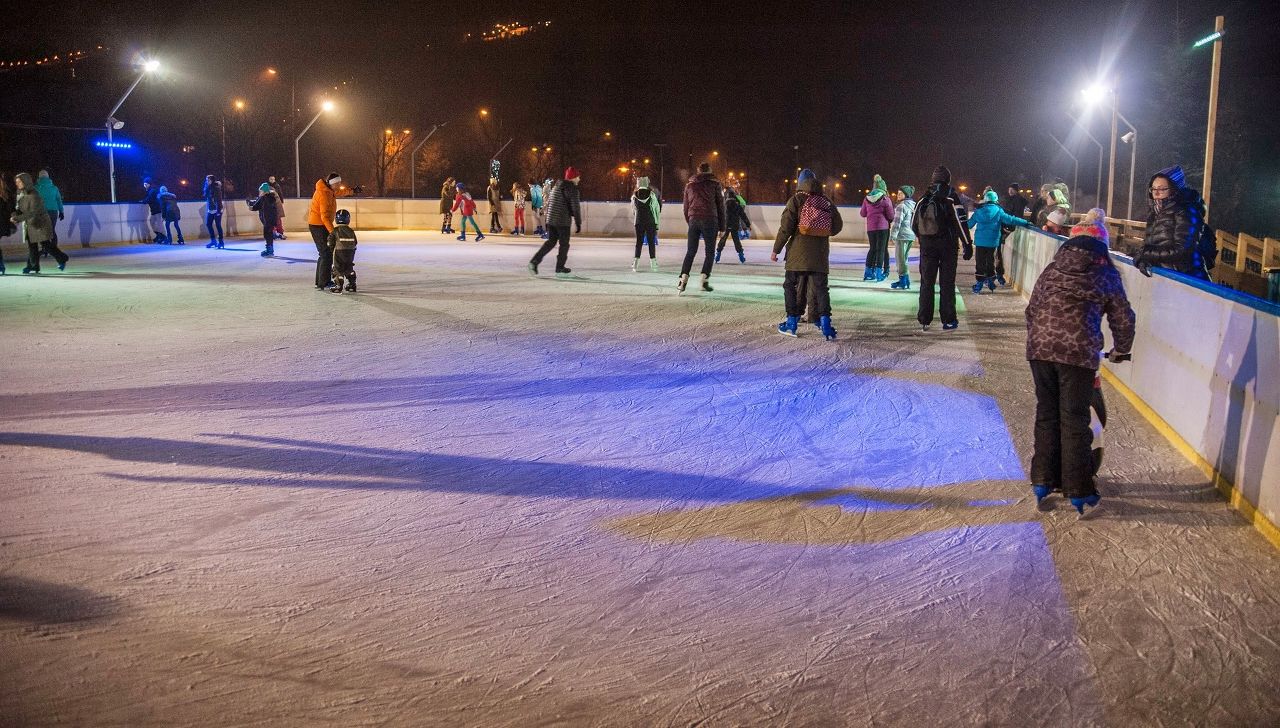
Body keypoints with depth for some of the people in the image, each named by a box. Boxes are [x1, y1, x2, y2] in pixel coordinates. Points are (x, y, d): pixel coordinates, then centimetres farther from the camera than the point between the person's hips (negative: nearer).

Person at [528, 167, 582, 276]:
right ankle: (560, 268, 13)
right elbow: (576, 208, -13)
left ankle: (534, 261, 2)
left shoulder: (556, 187, 15)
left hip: (550, 220, 7)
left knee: (551, 241, 15)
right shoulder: (573, 189, -9)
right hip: (563, 221, -7)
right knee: (564, 244, 7)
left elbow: (548, 203, 20)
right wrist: (578, 224, -8)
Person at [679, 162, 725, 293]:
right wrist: (722, 227, 9)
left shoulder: (689, 185, 15)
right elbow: (720, 205, 5)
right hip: (710, 220, -3)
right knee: (709, 252, 6)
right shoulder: (714, 184, 6)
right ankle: (705, 280, -4)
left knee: (691, 251, 9)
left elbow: (686, 207, 17)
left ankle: (683, 280, -3)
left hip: (693, 220, 3)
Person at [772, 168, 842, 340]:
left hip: (798, 254, -3)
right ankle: (825, 324, -6)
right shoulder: (827, 203, 6)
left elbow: (785, 227, -8)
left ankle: (792, 322, 10)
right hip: (820, 255, 3)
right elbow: (837, 226, 9)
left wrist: (776, 250, -1)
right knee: (820, 288, 6)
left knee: (791, 286, 10)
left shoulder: (796, 200, -5)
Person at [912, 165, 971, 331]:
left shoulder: (923, 199, 4)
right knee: (947, 283, 3)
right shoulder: (952, 198, -9)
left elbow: (914, 224, 10)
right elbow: (961, 224, -12)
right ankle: (948, 321, 3)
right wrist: (968, 245, -7)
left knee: (926, 281, 10)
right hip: (947, 246, -3)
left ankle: (924, 319, 9)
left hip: (927, 246, 3)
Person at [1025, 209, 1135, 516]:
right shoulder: (1107, 274, 7)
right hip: (1079, 352, -3)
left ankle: (1042, 482, 23)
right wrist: (1121, 350, 28)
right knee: (1074, 420, 5)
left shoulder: (1052, 269, 14)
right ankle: (1078, 492, 13)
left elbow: (1032, 309, 16)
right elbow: (1123, 318, 11)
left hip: (1040, 348, 3)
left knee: (1046, 414, 16)